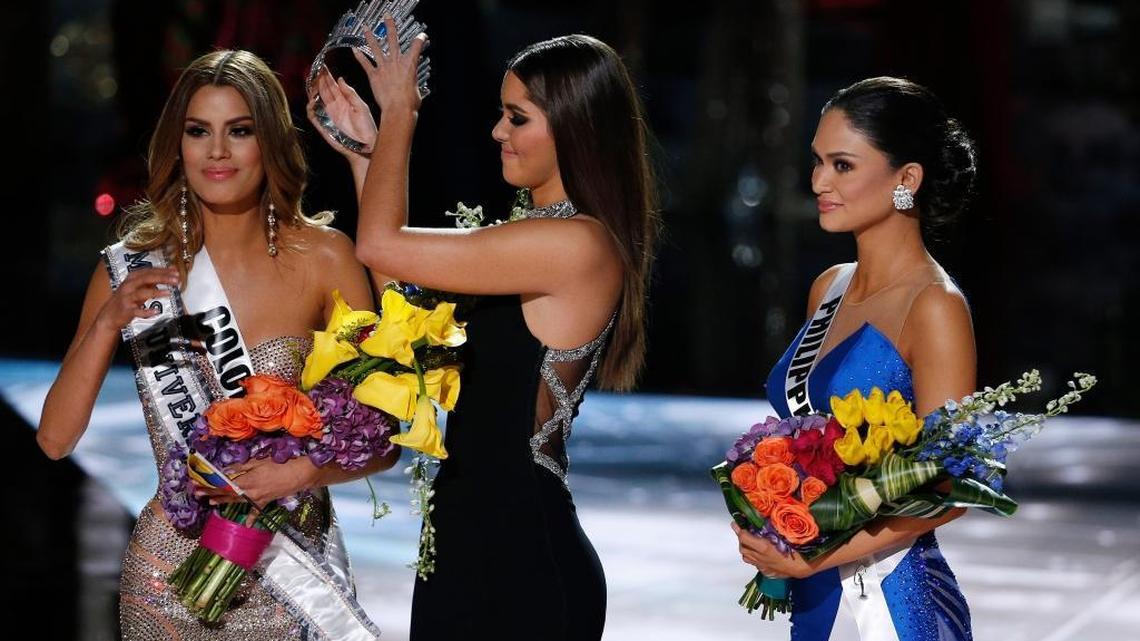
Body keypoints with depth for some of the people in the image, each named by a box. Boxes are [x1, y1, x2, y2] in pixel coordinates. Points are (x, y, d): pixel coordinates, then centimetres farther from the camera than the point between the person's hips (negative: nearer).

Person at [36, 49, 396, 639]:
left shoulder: (321, 256, -5)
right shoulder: (134, 266, -2)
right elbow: (54, 440, -3)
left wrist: (299, 473, -21)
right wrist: (108, 323, -15)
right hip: (172, 567, 1)